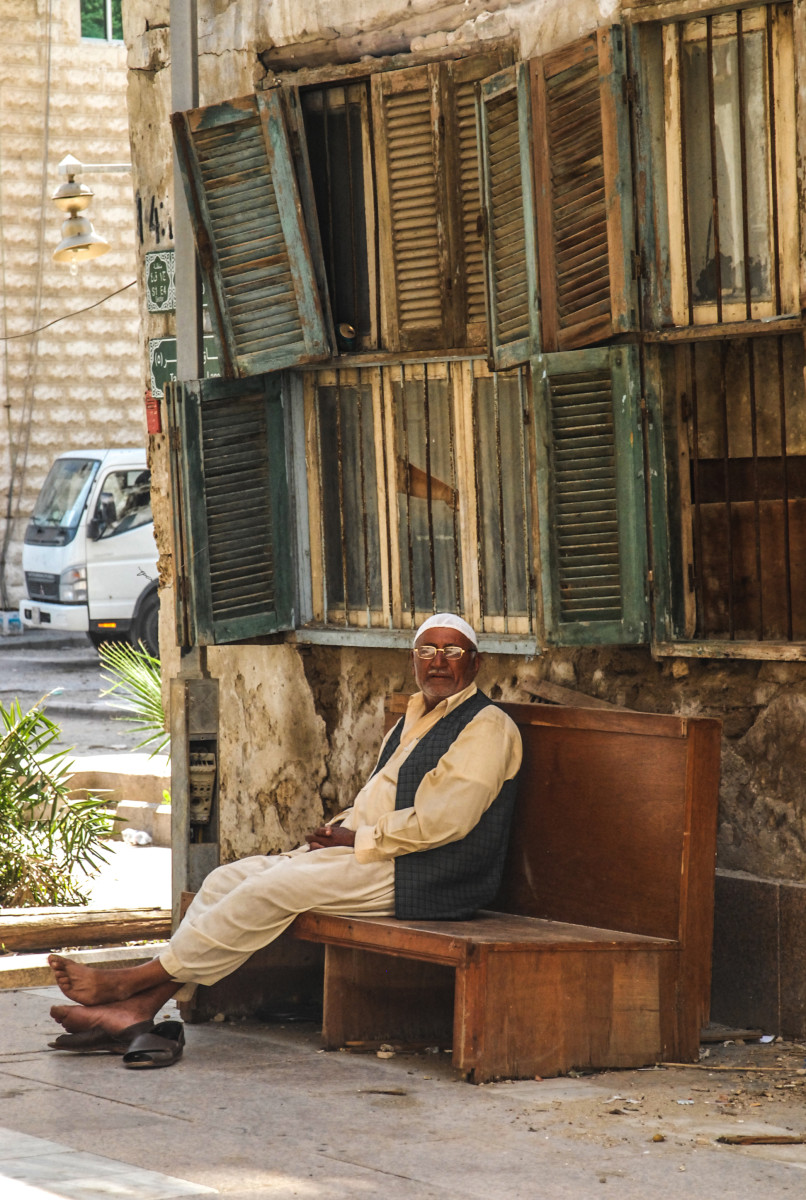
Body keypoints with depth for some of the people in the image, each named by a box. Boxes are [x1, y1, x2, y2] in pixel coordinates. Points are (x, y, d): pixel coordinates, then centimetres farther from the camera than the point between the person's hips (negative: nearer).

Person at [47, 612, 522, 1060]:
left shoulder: (486, 727, -7)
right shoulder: (414, 721, 23)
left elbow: (442, 821, -17)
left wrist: (358, 838, -12)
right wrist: (339, 828, 3)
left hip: (413, 876, -10)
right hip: (370, 855, 10)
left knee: (273, 888, -23)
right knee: (228, 879, -5)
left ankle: (134, 980, -18)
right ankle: (136, 1009, -15)